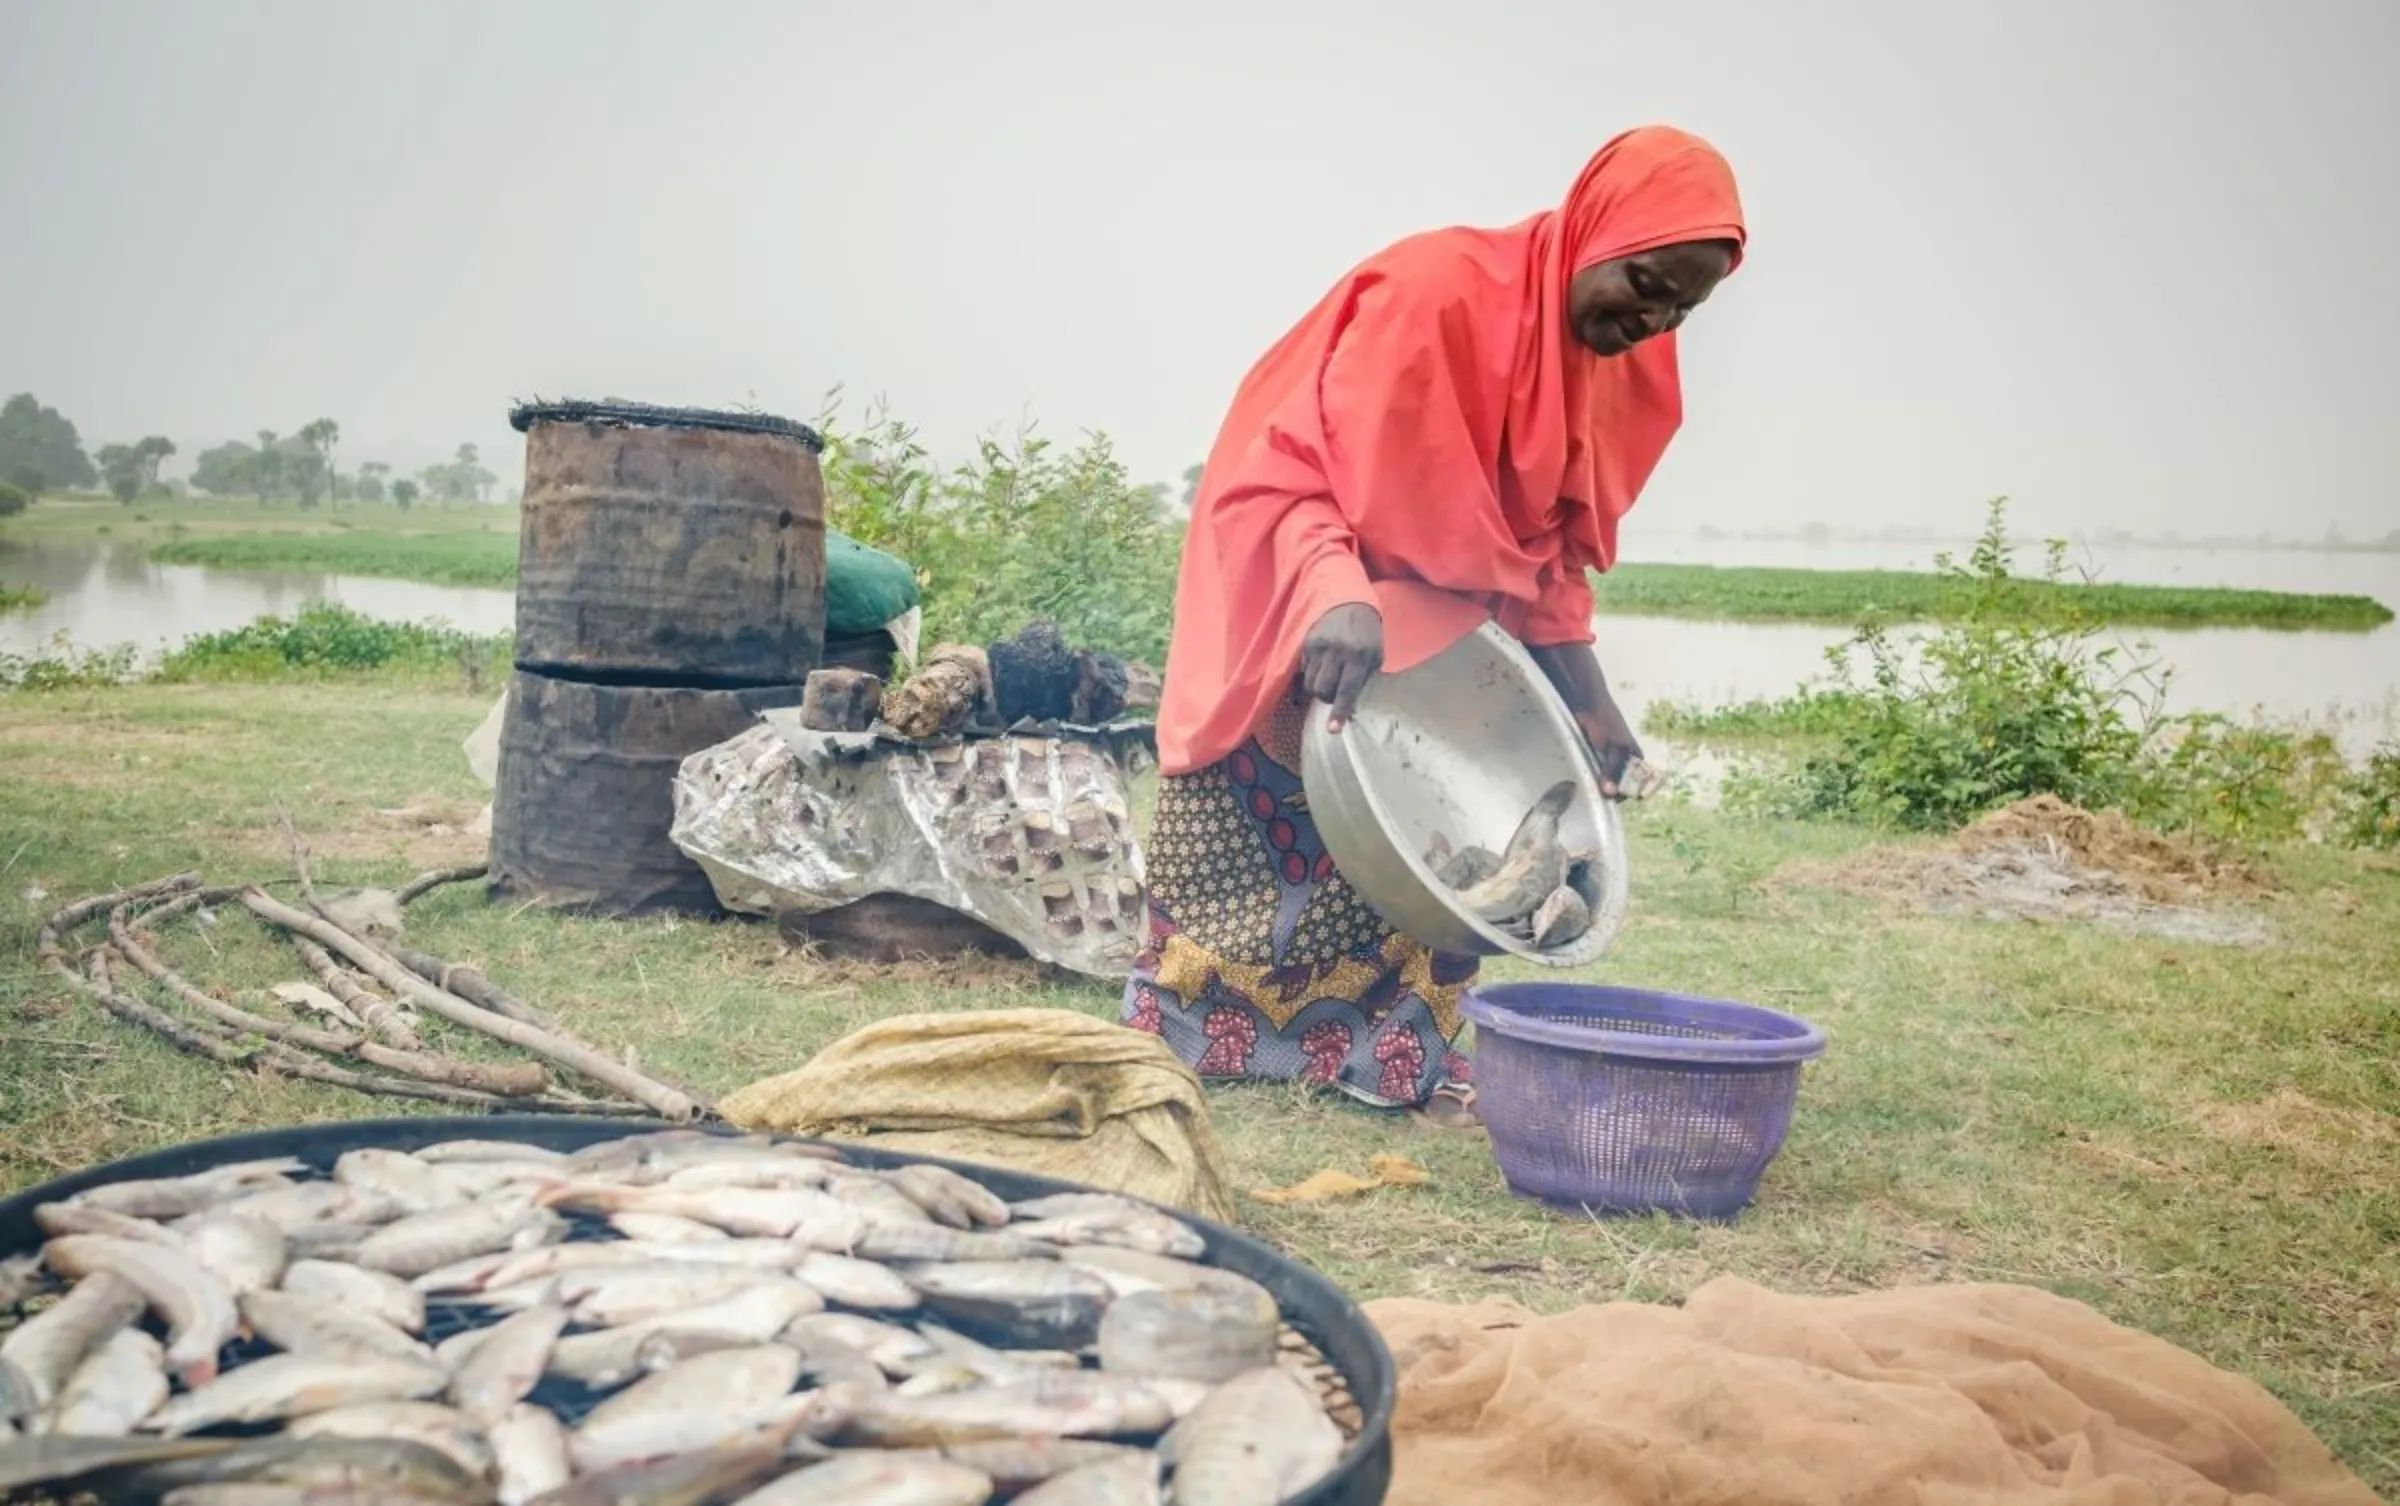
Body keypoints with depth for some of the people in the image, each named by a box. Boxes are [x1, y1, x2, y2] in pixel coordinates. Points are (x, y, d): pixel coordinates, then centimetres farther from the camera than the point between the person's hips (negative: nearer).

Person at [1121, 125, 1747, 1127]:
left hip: (1443, 627, 6)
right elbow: (1283, 469, -31)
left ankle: (1404, 1057, 9)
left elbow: (1556, 539, 3)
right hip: (1300, 605, -6)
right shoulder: (1432, 291, -27)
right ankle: (1173, 1045, 11)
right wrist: (1335, 595, -48)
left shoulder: (1626, 366, -4)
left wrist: (1584, 688, -8)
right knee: (1249, 836, -1)